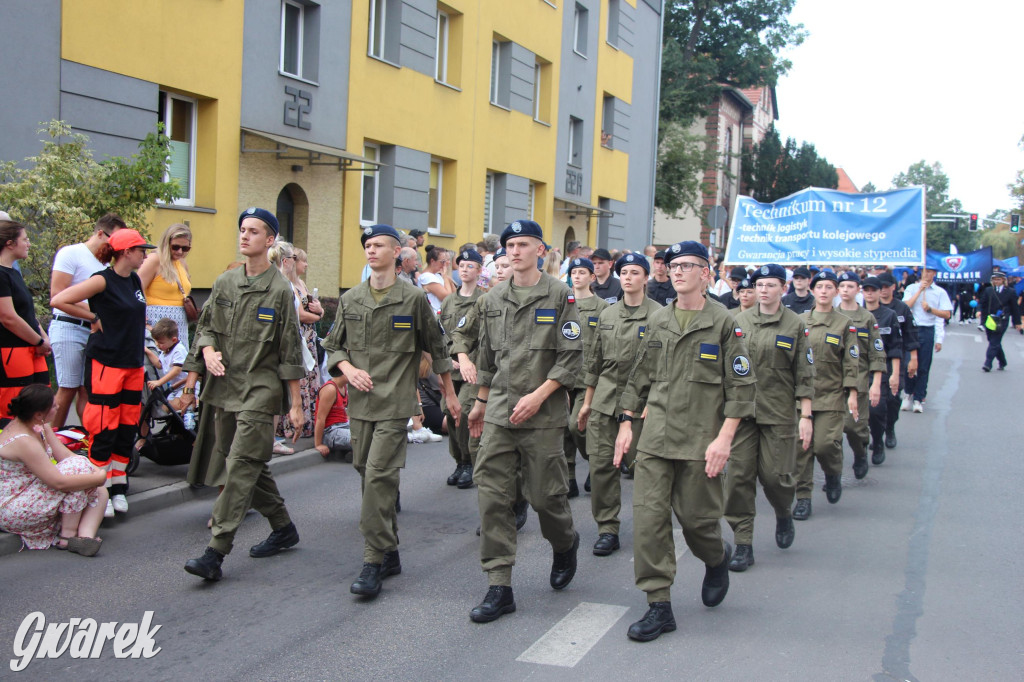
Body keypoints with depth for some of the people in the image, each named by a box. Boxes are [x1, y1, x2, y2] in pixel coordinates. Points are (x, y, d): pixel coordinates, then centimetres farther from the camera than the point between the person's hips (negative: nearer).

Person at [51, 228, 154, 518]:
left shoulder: (135, 280, 11)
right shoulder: (103, 280, -11)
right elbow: (59, 301, -14)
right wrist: (95, 317, -8)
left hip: (133, 364, 7)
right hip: (106, 362, -7)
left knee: (127, 428, 10)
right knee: (104, 430, -4)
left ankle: (118, 487, 19)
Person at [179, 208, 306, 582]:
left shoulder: (280, 290, -6)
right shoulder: (224, 283, 10)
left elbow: (290, 351, -6)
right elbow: (205, 326, 18)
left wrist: (296, 404, -7)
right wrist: (207, 350, -5)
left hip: (260, 390, -6)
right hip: (223, 387, 6)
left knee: (241, 468, -11)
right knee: (250, 465, 14)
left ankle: (216, 552, -12)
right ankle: (283, 528, 30)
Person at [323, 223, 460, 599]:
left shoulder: (413, 299, -2)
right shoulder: (350, 299, 9)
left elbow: (436, 347, 6)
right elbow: (333, 346, 16)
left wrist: (449, 393, 10)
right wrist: (347, 368, -5)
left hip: (394, 403, -5)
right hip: (359, 403, 5)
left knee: (379, 477, -13)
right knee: (367, 473, 11)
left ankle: (374, 562, -8)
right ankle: (390, 553, 25)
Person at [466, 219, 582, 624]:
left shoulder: (560, 297, -4)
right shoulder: (492, 301, 11)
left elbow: (572, 357, -8)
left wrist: (538, 395, -16)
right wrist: (480, 403, 23)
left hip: (542, 415, -4)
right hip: (499, 414, 4)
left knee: (545, 495, 2)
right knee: (492, 495, -3)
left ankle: (565, 544, 37)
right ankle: (499, 587, 3)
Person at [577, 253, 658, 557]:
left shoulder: (658, 315, -4)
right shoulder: (607, 315, 12)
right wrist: (587, 401, 15)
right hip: (605, 399, 4)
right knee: (602, 464, 1)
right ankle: (607, 528, 11)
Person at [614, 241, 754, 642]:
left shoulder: (723, 323, -3)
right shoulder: (657, 322, 10)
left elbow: (741, 386, -5)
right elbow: (640, 377, 17)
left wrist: (724, 437, -12)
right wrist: (626, 422, 11)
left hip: (701, 441, -4)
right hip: (656, 436, 4)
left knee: (696, 517, 4)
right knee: (648, 515, -3)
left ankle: (717, 558, 39)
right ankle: (659, 605, 5)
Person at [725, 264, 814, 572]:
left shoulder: (794, 325, 1)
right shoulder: (739, 321, 7)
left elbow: (804, 375, 1)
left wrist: (806, 416, -4)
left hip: (778, 413, -2)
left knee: (776, 474, -2)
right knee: (738, 476, -2)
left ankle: (784, 513, 33)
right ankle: (743, 544, 7)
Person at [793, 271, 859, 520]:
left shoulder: (845, 323, 3)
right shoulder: (800, 321, 8)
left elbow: (851, 361, 1)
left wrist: (852, 394, -5)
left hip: (831, 394, -2)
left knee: (825, 443, -12)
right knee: (802, 446, -1)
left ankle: (834, 474, 21)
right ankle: (803, 498, 8)